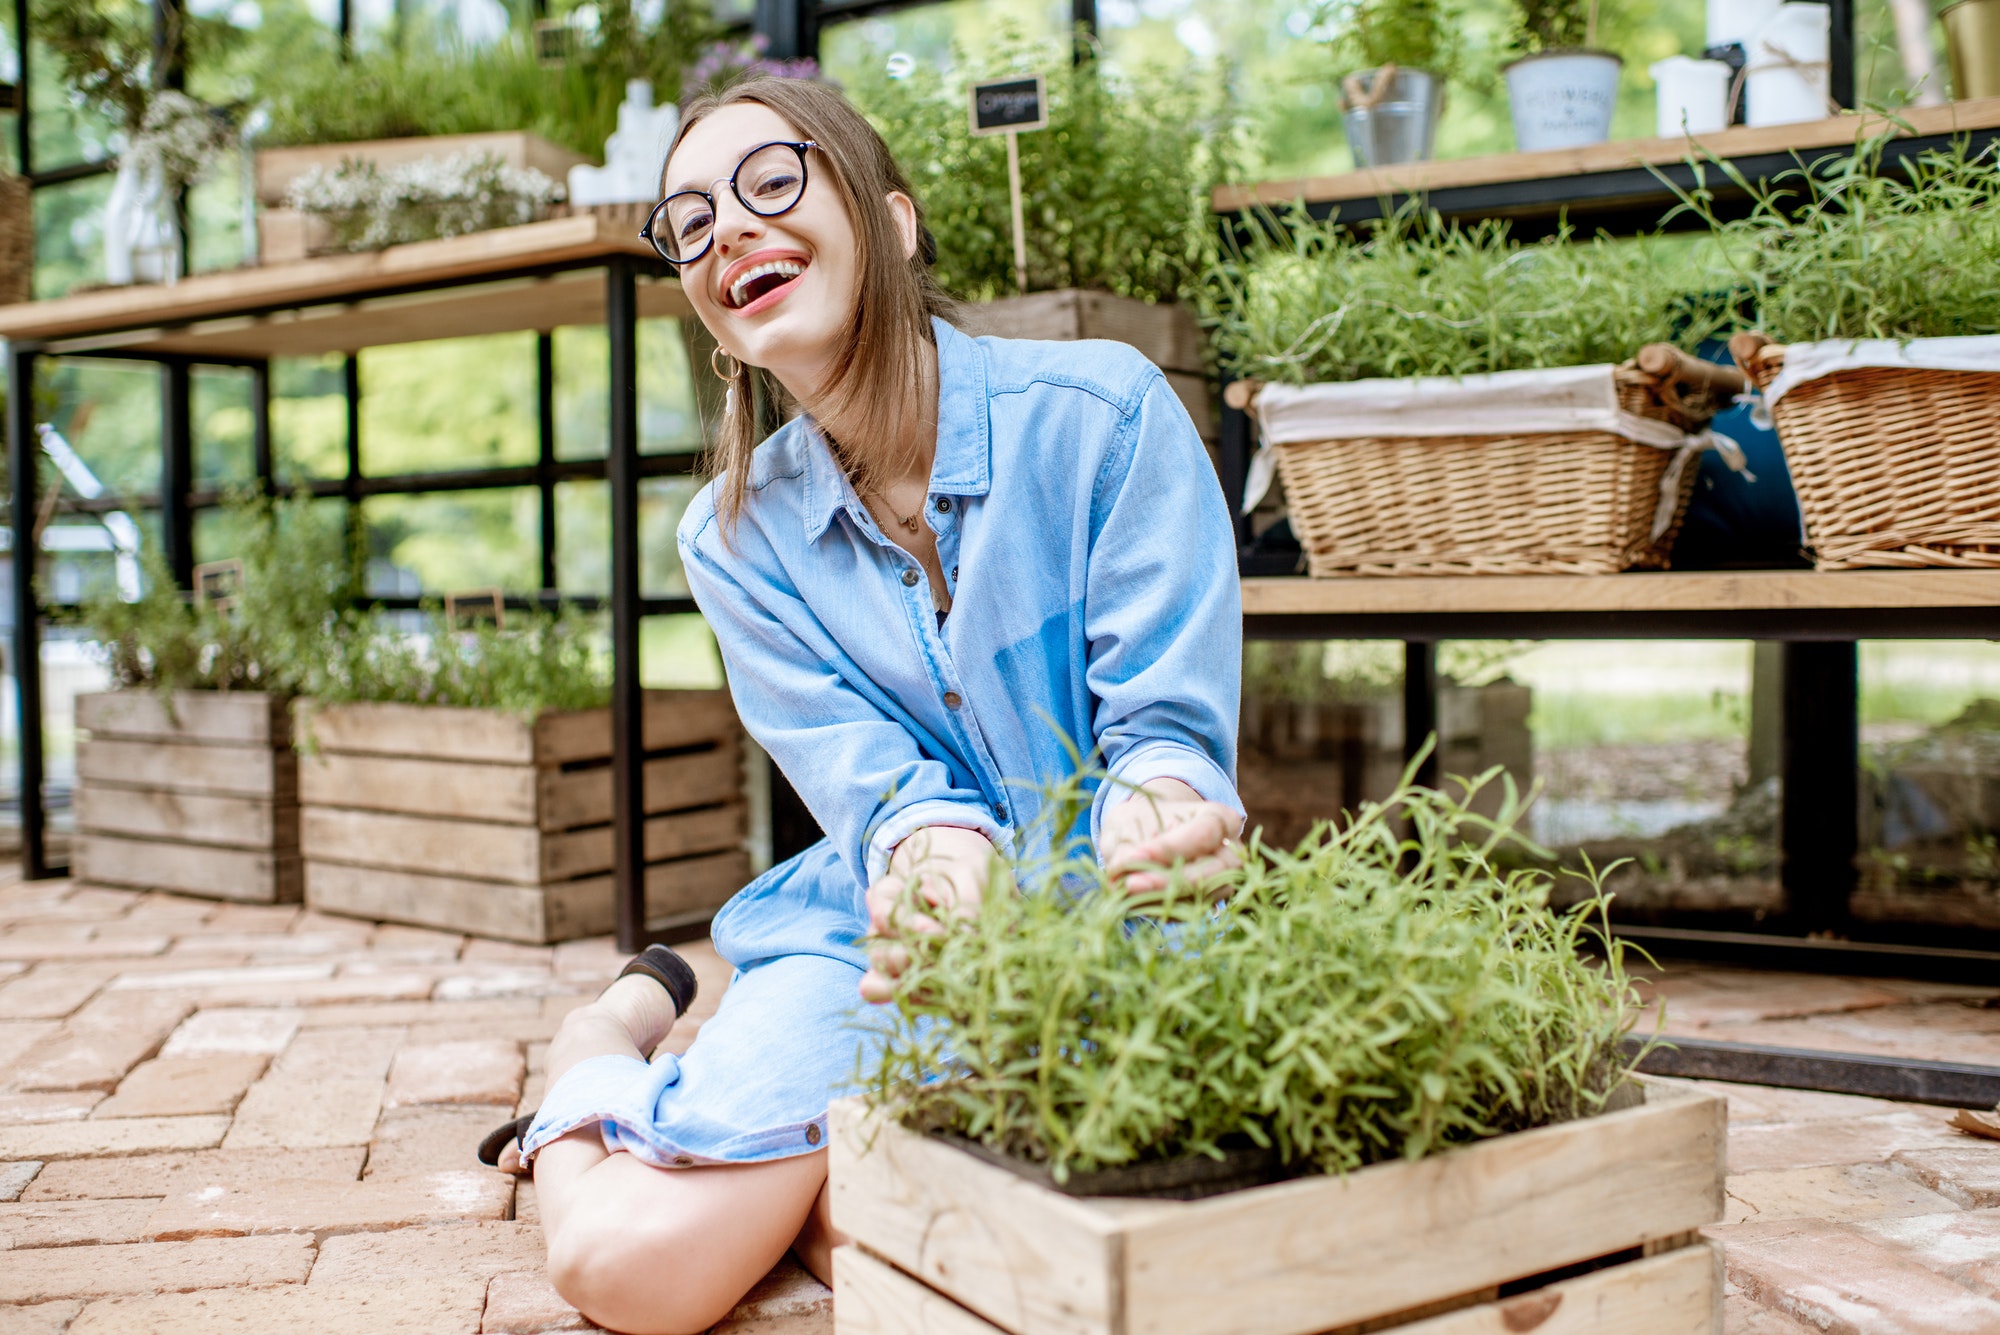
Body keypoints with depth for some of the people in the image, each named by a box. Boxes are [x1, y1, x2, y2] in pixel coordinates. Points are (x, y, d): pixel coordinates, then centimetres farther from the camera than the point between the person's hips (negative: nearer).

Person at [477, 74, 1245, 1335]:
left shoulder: (1101, 406, -9)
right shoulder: (736, 537, 2)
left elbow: (1171, 721, -12)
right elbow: (868, 773, -9)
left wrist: (1153, 813, -37)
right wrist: (940, 854, -34)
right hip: (874, 925, 2)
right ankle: (616, 1028, 18)